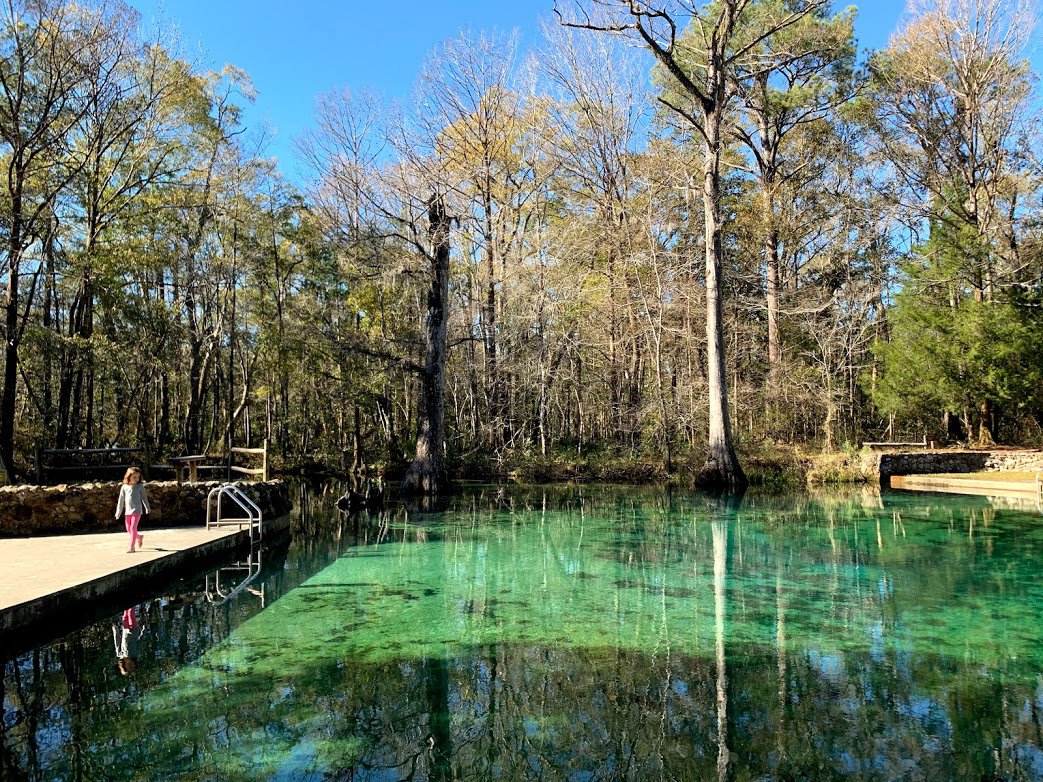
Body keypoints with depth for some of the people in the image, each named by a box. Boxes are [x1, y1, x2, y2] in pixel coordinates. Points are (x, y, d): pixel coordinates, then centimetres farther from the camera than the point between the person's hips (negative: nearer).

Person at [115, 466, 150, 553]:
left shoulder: (140, 486, -2)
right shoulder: (124, 487, 2)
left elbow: (144, 497, 9)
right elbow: (121, 500, 7)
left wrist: (147, 507, 16)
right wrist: (118, 512, 7)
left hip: (137, 510, -4)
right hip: (128, 511, 4)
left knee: (133, 528, -10)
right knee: (128, 529, 11)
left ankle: (131, 547, -5)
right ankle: (139, 538, 37)